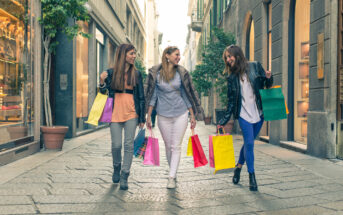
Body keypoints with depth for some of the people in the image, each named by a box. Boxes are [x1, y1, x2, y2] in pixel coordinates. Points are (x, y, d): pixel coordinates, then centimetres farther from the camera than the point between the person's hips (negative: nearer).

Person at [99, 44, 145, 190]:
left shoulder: (136, 74, 6)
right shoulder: (111, 73, 4)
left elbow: (141, 97, 8)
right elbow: (104, 94, 7)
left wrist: (142, 118, 4)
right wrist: (102, 82, -12)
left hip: (131, 113, 1)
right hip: (115, 113, 0)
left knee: (129, 145, -2)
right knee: (116, 145, 1)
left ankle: (124, 177, 8)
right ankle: (116, 168, 30)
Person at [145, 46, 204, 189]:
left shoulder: (181, 73, 1)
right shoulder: (155, 73, -3)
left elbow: (187, 95, 6)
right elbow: (152, 96, 1)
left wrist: (193, 116, 5)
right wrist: (148, 116, -1)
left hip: (181, 114, 0)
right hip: (163, 115, 0)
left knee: (176, 146, -3)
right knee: (168, 146, 9)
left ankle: (172, 177, 0)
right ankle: (173, 172, 25)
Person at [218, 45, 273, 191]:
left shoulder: (255, 67, 3)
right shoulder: (232, 77, 4)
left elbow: (267, 86, 9)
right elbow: (231, 101, 5)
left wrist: (268, 78, -14)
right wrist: (223, 121, 2)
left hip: (258, 113, 1)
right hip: (244, 114, -1)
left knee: (248, 143, 9)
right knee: (249, 143, -8)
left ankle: (239, 167, 32)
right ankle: (252, 176, 3)